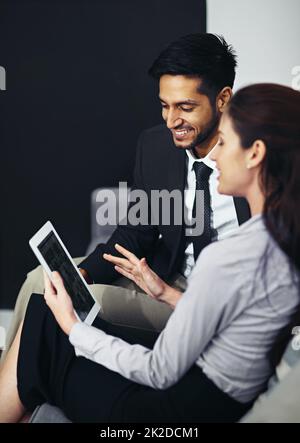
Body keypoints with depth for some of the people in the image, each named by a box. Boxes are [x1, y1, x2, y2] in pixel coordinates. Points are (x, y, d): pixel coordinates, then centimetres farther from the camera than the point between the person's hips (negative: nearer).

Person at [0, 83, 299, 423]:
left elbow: (162, 373, -19)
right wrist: (166, 294, 10)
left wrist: (72, 326, -9)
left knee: (42, 323, 6)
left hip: (187, 407, -8)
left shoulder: (226, 257, -28)